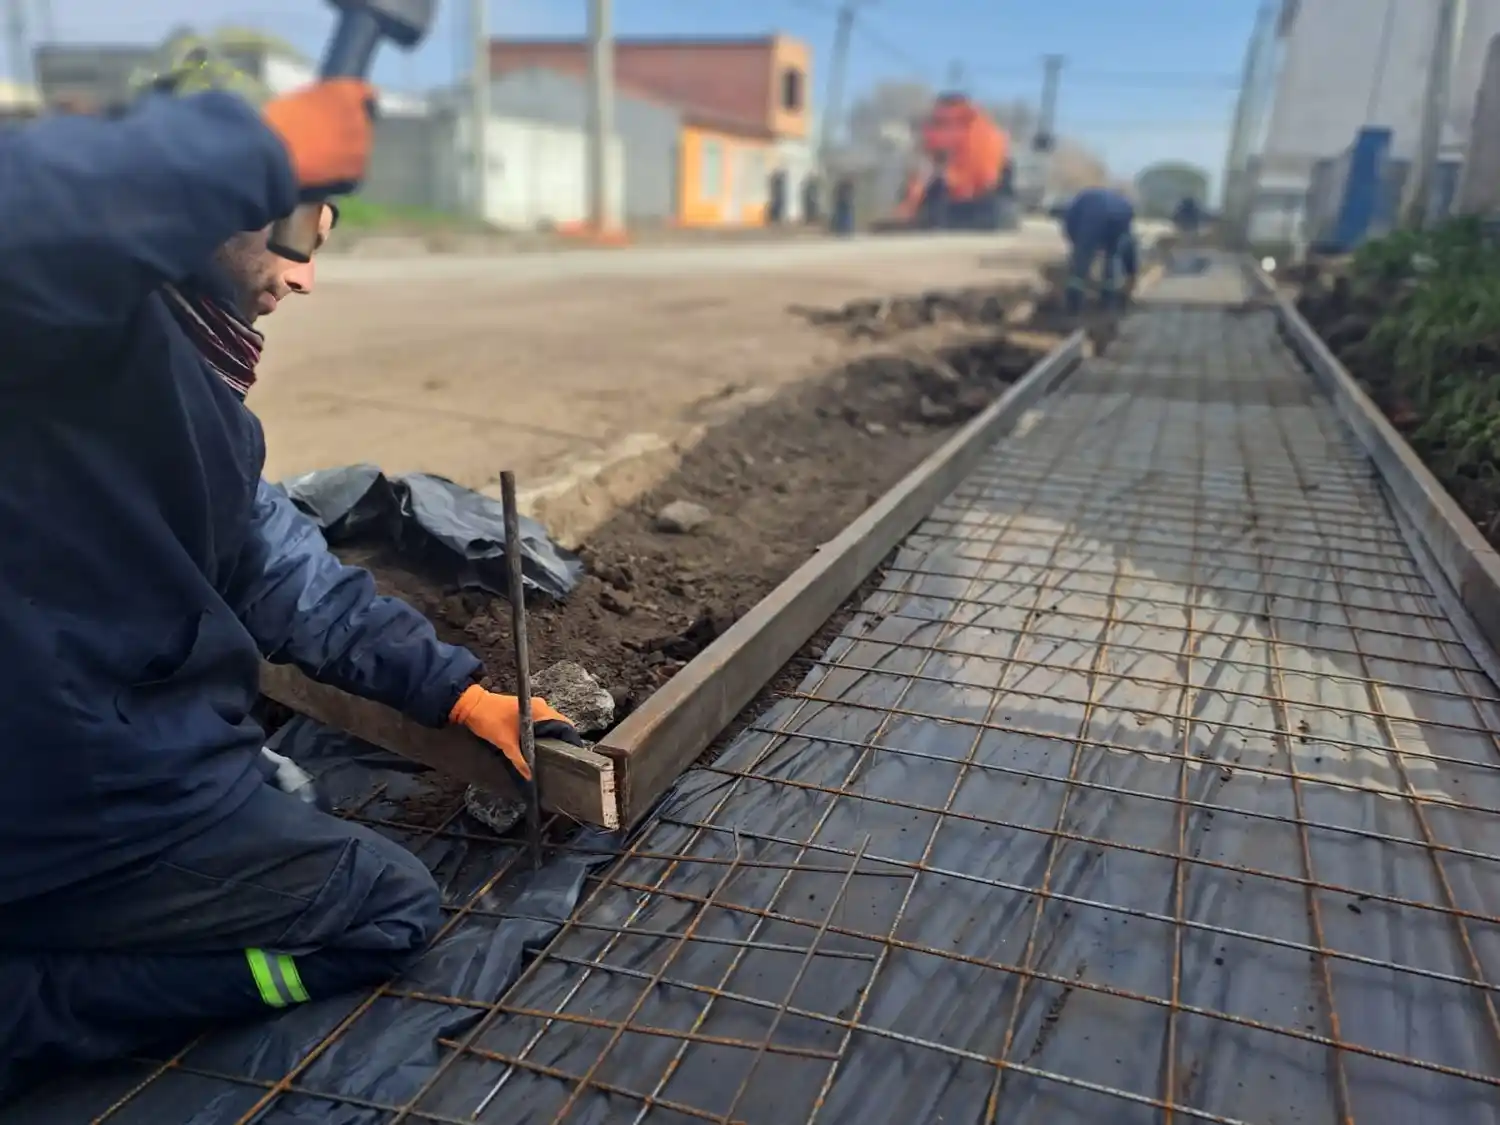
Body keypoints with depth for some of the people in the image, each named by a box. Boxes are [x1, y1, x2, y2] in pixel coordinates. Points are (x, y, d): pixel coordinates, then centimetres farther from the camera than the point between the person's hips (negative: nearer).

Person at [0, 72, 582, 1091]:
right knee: (394, 911, 4)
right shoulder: (90, 306, -17)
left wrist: (456, 689, 9)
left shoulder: (184, 374, 12)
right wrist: (266, 150, -34)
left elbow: (285, 576, 12)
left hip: (118, 749, 10)